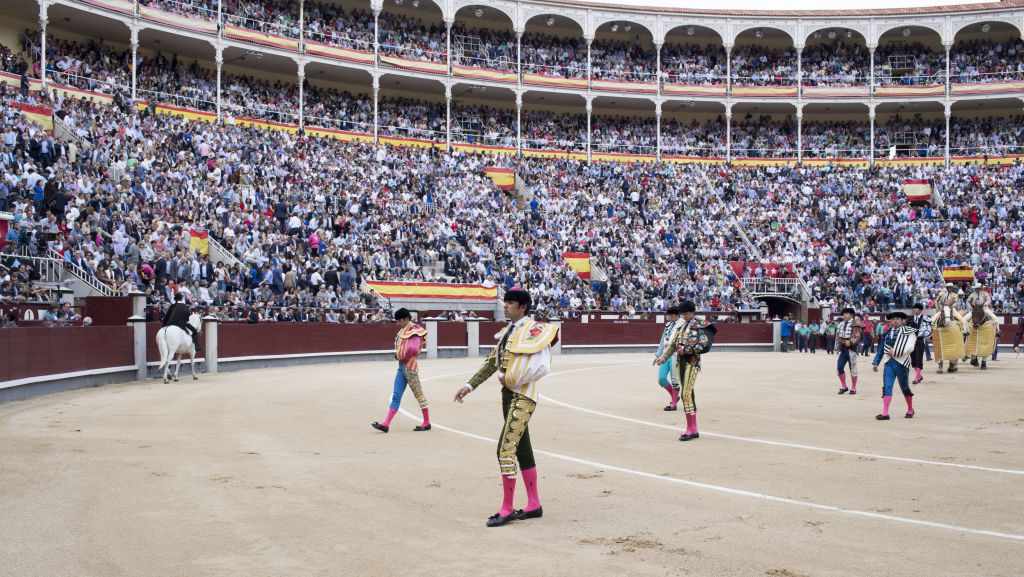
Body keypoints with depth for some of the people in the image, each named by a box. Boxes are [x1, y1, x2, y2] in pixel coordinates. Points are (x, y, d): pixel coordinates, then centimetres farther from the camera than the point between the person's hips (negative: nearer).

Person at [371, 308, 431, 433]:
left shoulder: (414, 331, -14)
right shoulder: (403, 330, 14)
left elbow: (413, 348, -29)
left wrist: (401, 356, -14)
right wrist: (398, 356, 3)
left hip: (410, 367, -9)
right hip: (402, 366, 9)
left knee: (418, 394, 1)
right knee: (396, 396, 5)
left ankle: (427, 423, 11)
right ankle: (386, 424, 2)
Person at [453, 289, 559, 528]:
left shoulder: (534, 330, -13)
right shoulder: (507, 332, 13)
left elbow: (541, 366, -23)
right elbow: (491, 362, 18)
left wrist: (512, 379, -15)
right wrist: (469, 385, 13)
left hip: (523, 396, -9)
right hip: (507, 395, 9)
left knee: (505, 450, -11)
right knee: (522, 450, 14)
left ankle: (507, 509, -3)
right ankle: (534, 505, 24)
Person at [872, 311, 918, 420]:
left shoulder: (908, 332, -2)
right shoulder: (888, 333, 13)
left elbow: (910, 347, -15)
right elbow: (881, 348, 17)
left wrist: (895, 352, -17)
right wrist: (875, 362, 14)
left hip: (902, 363, -4)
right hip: (889, 362, 4)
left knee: (905, 387, 8)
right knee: (886, 387, -6)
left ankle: (910, 410, 29)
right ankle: (885, 413, -8)